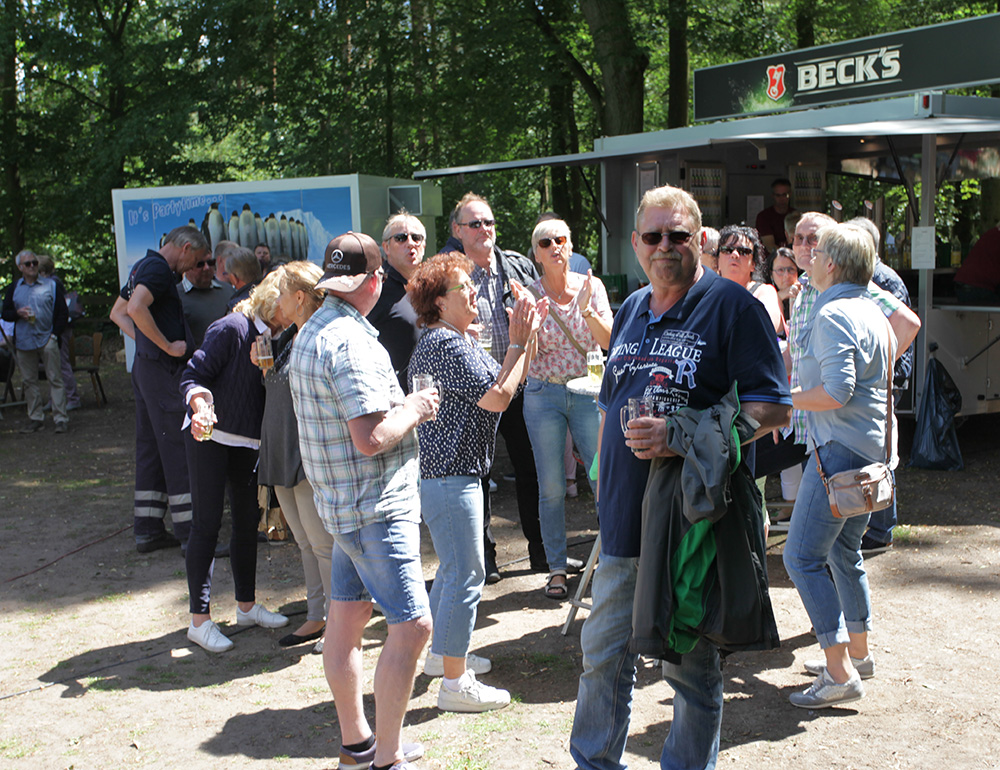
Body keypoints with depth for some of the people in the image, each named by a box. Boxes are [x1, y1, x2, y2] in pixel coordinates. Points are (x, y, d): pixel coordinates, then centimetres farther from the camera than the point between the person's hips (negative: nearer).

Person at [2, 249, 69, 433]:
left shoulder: (52, 285, 5)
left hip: (47, 339, -3)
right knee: (29, 381, 6)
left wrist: (55, 333, -5)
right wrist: (18, 313, -8)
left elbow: (62, 313, 5)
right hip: (23, 341, 3)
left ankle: (61, 418, -4)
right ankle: (36, 418, 13)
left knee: (55, 378, -5)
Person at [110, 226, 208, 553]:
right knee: (179, 449, -7)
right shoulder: (158, 268, -13)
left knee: (150, 447, 11)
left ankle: (147, 531, 15)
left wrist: (145, 341, 15)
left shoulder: (142, 267, 18)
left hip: (145, 365, 10)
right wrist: (167, 346, -21)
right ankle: (191, 535, -3)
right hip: (164, 370, -10)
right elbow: (136, 309, -29)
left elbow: (117, 313, 27)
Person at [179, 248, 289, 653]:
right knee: (206, 524, -3)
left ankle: (247, 605, 28)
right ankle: (199, 618, 6)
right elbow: (193, 376, -17)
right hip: (208, 436, -7)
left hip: (247, 441, 7)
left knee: (248, 520, 13)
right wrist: (200, 407, -34)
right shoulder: (233, 328, -15)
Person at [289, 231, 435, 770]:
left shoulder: (311, 332, 12)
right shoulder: (351, 342, -21)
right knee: (411, 626, -6)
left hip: (344, 503, 10)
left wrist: (401, 405, 14)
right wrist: (415, 409, -9)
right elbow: (371, 438, -26)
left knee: (345, 622, 15)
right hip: (375, 507, -10)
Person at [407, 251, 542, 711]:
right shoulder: (444, 344, -18)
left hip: (451, 469, 11)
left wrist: (525, 337, 5)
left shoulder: (459, 340, 16)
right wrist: (518, 344, -13)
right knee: (466, 573, -7)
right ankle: (455, 682, 1)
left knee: (454, 566, 21)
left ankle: (442, 654, 36)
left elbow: (508, 383, 14)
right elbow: (498, 398, -22)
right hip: (447, 472, -11)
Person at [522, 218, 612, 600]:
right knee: (551, 488, 3)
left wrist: (587, 311, -22)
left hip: (587, 392, 1)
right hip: (543, 395, -1)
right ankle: (556, 568, 16)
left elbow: (609, 342, -6)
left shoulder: (592, 286, 1)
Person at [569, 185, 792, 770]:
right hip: (625, 519, 7)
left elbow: (774, 408, -14)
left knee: (692, 667, 7)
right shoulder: (631, 311, 13)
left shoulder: (732, 306, -8)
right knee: (603, 654, 17)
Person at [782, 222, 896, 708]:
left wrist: (784, 397, -13)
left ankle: (840, 673, -7)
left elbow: (837, 391, -25)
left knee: (802, 557, -7)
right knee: (844, 551, 21)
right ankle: (858, 651, 31)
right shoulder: (873, 313, 15)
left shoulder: (832, 315, -16)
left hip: (839, 450, -10)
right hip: (872, 450, 10)